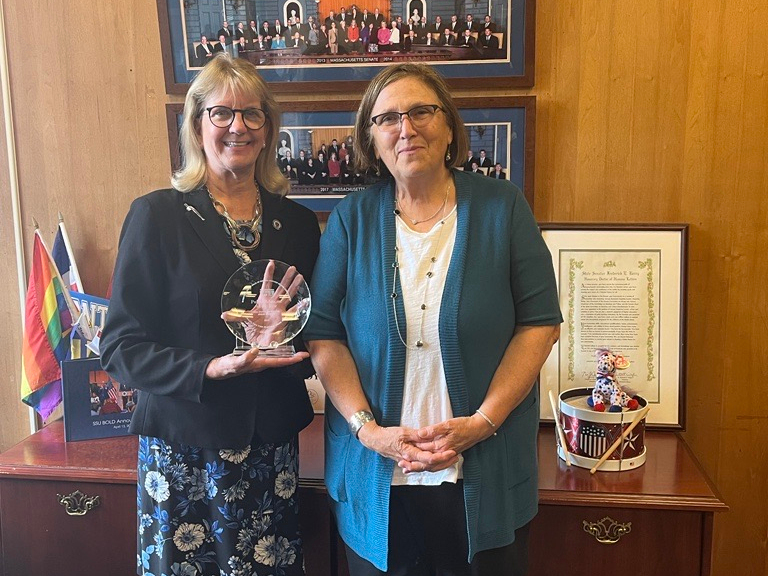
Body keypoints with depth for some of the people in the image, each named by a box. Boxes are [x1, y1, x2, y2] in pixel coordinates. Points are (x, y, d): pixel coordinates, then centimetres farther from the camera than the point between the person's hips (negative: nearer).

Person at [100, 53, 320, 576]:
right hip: (183, 450, -2)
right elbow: (121, 346, -7)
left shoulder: (297, 224, 5)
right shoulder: (157, 215, -6)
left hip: (272, 449, 3)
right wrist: (210, 369, -21)